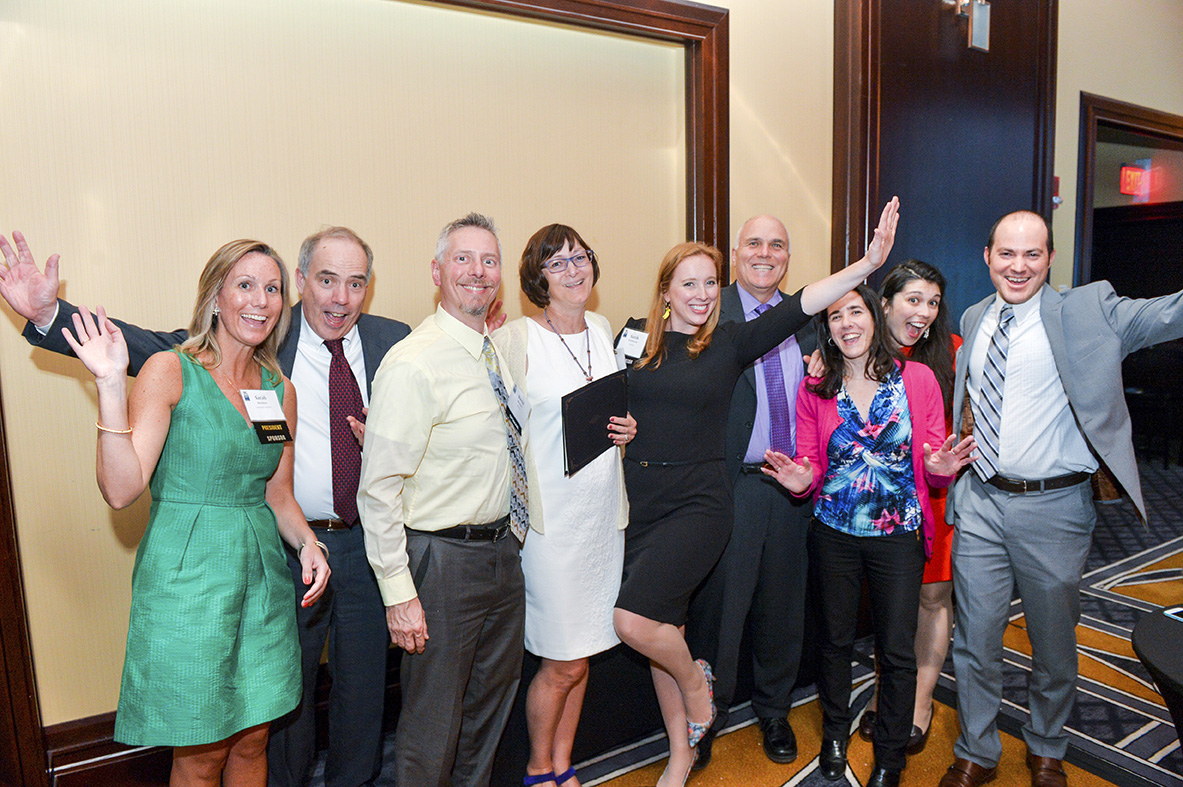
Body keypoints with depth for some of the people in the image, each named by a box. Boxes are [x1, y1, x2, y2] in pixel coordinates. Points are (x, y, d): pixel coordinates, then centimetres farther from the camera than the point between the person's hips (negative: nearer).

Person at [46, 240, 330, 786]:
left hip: (262, 576, 5)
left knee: (252, 742, 18)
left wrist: (306, 541, -5)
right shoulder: (169, 371, -9)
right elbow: (120, 490, -16)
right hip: (187, 577, -5)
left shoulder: (280, 390, 6)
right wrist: (112, 386, -23)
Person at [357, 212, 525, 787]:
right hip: (443, 561, -8)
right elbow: (379, 489, -19)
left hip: (503, 553, 8)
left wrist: (509, 536, 14)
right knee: (433, 722, 8)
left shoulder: (496, 356, 8)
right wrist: (399, 593, -19)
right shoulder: (412, 364, -18)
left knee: (491, 703, 23)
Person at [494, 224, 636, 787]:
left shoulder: (602, 330, 9)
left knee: (579, 656, 15)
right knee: (563, 661, 3)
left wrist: (626, 428, 1)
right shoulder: (515, 340, -10)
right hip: (552, 516, -5)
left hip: (604, 511, 6)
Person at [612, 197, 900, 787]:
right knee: (662, 627, 12)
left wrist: (869, 262, -18)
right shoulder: (636, 338, 5)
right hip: (638, 500, 3)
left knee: (634, 620, -17)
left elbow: (803, 304, -9)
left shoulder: (730, 342, 1)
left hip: (698, 503, -3)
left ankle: (695, 680, 18)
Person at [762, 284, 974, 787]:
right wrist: (801, 481, -19)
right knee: (836, 639, 15)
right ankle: (834, 736, 39)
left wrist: (940, 469, -22)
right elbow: (811, 468, 2)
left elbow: (935, 463, 0)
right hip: (834, 532, 1)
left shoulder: (917, 379, -4)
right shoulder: (813, 391, -1)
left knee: (897, 651, 6)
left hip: (898, 533, -1)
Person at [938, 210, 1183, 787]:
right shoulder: (973, 320, 8)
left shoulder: (1085, 311, -5)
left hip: (1053, 507, -2)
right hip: (979, 504, 3)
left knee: (1053, 642, 16)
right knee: (975, 638, 11)